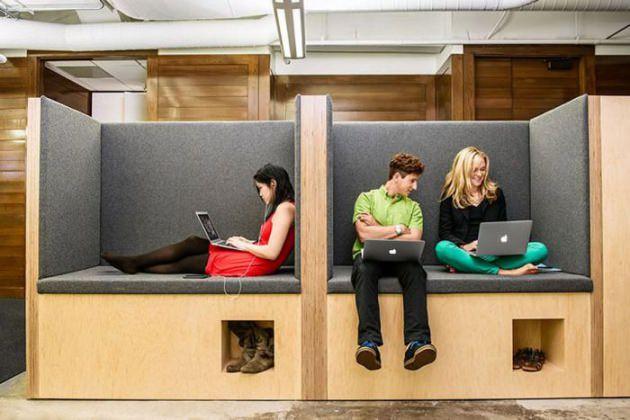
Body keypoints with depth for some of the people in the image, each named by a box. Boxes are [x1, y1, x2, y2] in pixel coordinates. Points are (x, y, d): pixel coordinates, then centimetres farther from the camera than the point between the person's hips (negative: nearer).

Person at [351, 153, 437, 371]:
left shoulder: (413, 206, 22)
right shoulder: (367, 197, 13)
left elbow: (414, 240, 4)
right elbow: (364, 235, -4)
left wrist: (378, 231, 0)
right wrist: (398, 229, 3)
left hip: (400, 258, 2)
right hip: (368, 255, -2)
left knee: (415, 270, -33)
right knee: (364, 270, -37)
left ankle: (417, 343, -43)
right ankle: (369, 343, -46)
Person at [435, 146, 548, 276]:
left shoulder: (495, 193, 14)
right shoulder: (450, 196, 5)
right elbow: (444, 232, 1)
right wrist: (464, 246, -17)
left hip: (493, 254, 4)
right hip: (464, 253, -3)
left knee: (541, 249, -20)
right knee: (442, 248, -36)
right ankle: (502, 272, -35)